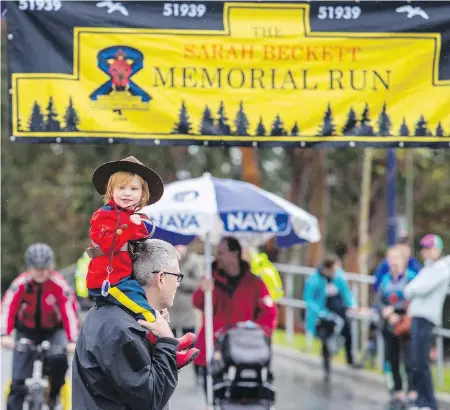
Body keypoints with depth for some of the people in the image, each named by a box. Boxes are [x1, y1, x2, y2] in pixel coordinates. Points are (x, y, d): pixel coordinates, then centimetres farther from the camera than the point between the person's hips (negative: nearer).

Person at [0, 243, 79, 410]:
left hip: (53, 331, -1)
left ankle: (54, 395, -1)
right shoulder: (20, 284, -21)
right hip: (26, 332, 1)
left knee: (59, 358, -28)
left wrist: (72, 341, -41)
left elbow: (69, 312, -29)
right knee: (19, 380, -9)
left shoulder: (59, 285, -23)